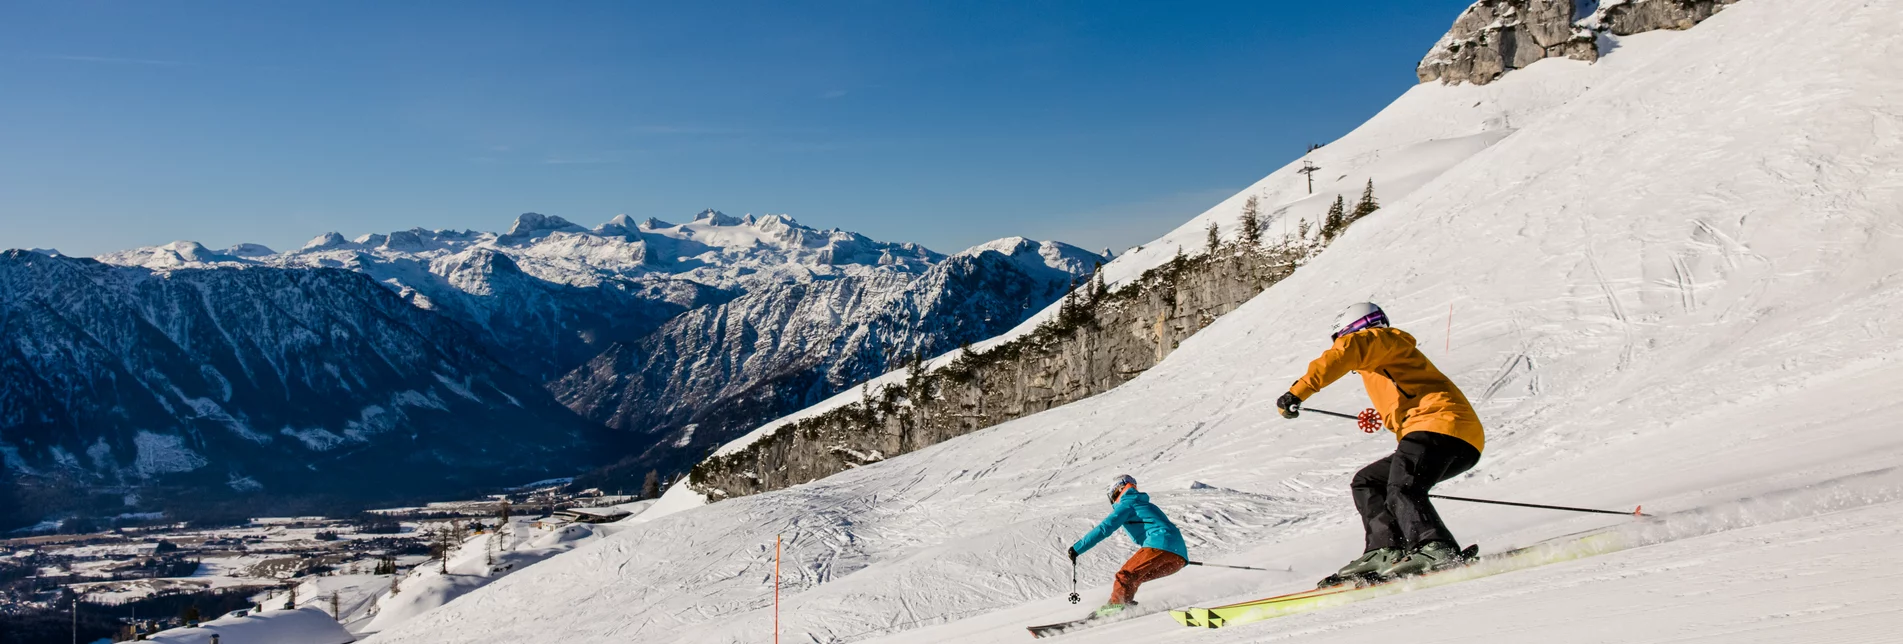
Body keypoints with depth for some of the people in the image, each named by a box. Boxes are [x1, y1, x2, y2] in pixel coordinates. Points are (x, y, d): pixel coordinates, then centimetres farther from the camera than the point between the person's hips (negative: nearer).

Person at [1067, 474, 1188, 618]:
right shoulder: (1148, 506, 34)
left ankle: (1116, 604, -26)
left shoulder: (1126, 505, 10)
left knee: (1125, 575, -10)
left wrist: (1076, 548, 0)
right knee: (1134, 578, 15)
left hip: (1160, 545, -8)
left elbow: (1103, 529, 0)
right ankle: (1125, 604, 0)